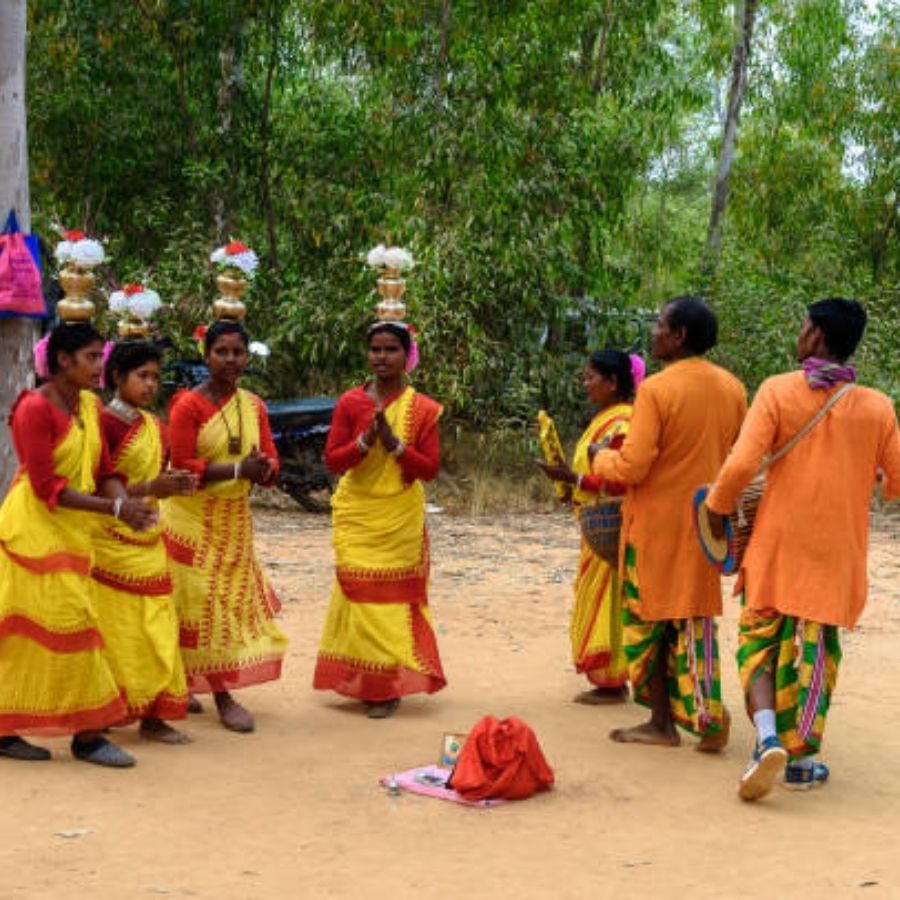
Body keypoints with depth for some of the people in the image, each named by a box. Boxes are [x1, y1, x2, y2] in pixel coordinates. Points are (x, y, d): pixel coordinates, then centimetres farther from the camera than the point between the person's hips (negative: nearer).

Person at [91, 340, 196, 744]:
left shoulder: (154, 425, 12)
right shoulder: (104, 423, -12)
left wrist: (175, 483, -3)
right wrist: (150, 488, -25)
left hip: (148, 541, 7)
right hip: (111, 540, -7)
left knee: (156, 630, 6)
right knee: (115, 632, -3)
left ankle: (152, 716, 11)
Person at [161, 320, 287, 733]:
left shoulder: (253, 405, 7)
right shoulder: (188, 404, -11)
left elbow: (272, 463, 8)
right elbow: (183, 466, -17)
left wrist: (263, 468, -16)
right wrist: (238, 469, -24)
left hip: (235, 520, 6)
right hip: (194, 521, -6)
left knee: (233, 602, 9)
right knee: (201, 603, -4)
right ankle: (222, 696, 0)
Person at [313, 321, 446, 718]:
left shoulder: (423, 409, 0)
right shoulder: (350, 403, 2)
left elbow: (430, 468, -4)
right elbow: (332, 459, -2)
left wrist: (395, 443, -18)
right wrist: (365, 440, -18)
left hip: (401, 518, -1)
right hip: (356, 516, 1)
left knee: (394, 597, 0)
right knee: (359, 593, 0)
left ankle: (389, 685, 8)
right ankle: (362, 681, 12)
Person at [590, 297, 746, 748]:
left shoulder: (656, 390, -18)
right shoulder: (732, 388, 2)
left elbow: (632, 468, -19)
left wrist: (601, 457, 0)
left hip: (656, 523, -5)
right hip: (705, 524, 6)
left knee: (648, 621, 7)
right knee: (695, 619, 13)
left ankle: (662, 721, 11)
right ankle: (706, 716, 7)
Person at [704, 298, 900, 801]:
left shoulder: (778, 391, -9)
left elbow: (742, 463, -16)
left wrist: (718, 508, 1)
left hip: (776, 543, -1)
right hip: (836, 552, 1)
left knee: (760, 638, 10)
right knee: (816, 649, 12)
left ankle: (768, 736, -11)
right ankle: (802, 758, 14)